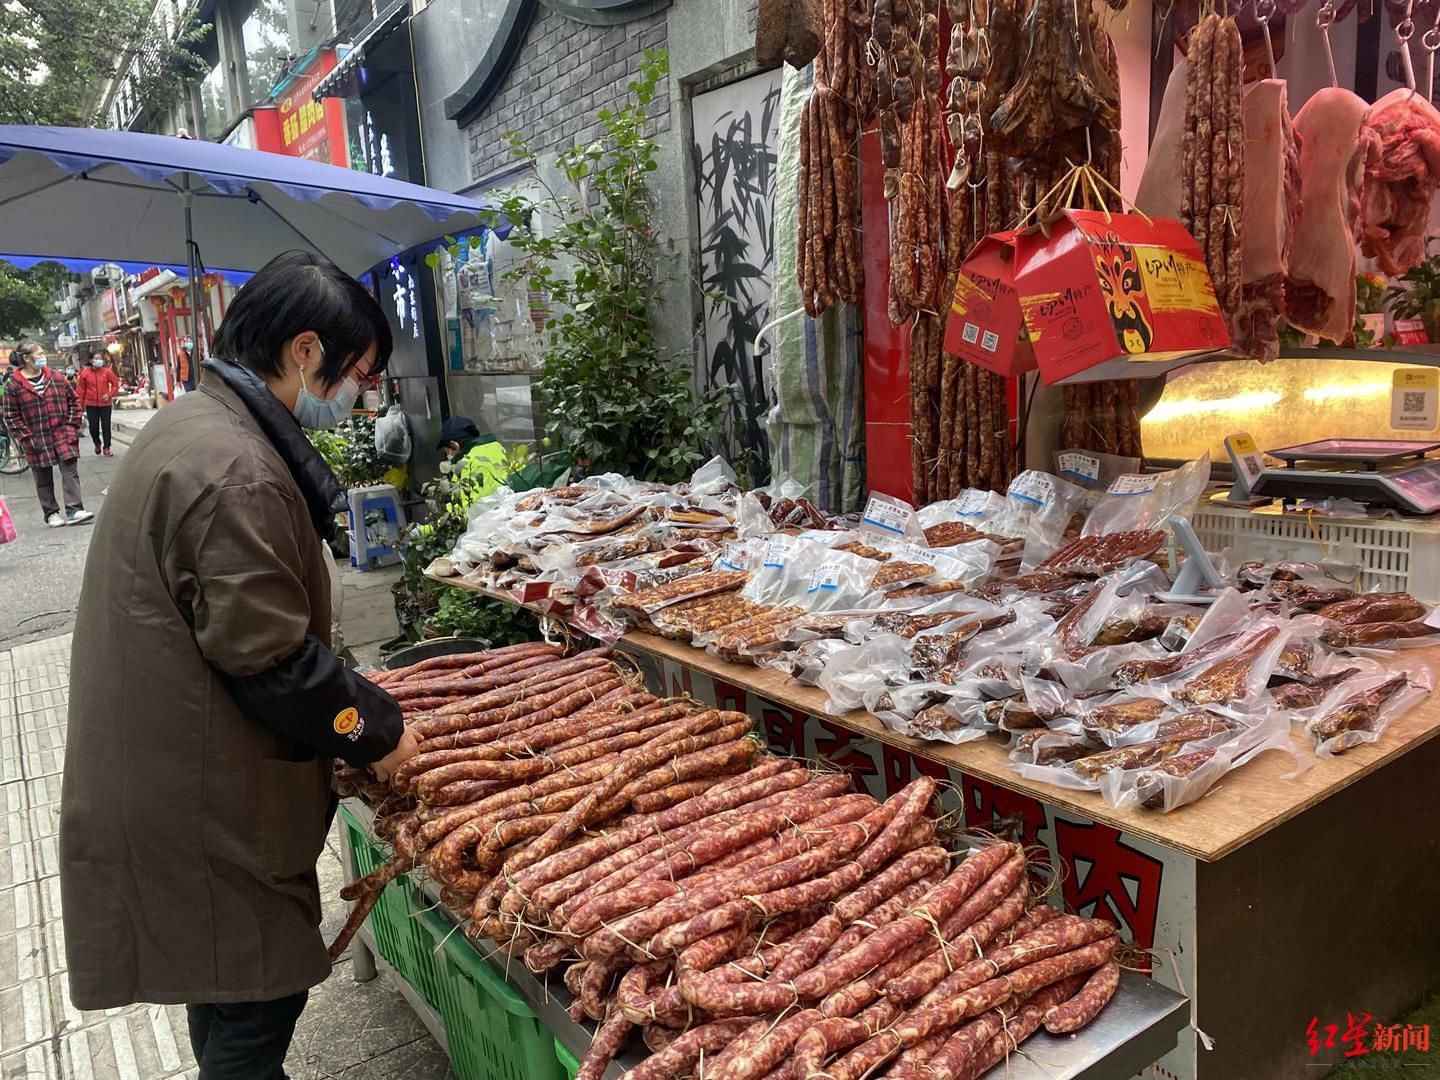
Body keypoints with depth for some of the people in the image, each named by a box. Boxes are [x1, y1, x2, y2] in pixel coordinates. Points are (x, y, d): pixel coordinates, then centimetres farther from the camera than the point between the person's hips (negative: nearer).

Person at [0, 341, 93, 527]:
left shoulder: (57, 378, 4)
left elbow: (74, 401, 11)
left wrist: (72, 426, 2)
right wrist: (25, 438, -8)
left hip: (63, 435, 2)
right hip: (36, 440, -1)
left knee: (70, 472, -7)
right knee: (44, 480, 8)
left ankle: (73, 511, -7)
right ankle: (51, 513, 18)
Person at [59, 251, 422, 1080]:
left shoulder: (197, 425, 8)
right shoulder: (236, 471, -26)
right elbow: (274, 663, -25)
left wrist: (356, 704, 13)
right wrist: (374, 730, -9)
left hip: (172, 776, 10)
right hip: (199, 805, -10)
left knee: (228, 983, 27)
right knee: (257, 998, 8)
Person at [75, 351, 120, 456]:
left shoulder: (107, 372, -1)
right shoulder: (85, 373, -1)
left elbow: (116, 384, 7)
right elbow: (81, 390, 2)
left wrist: (110, 395, -7)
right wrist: (81, 404, 1)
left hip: (105, 403, 0)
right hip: (91, 404, 0)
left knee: (106, 426, 0)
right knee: (93, 427, 1)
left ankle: (106, 447, 8)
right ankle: (97, 443, 28)